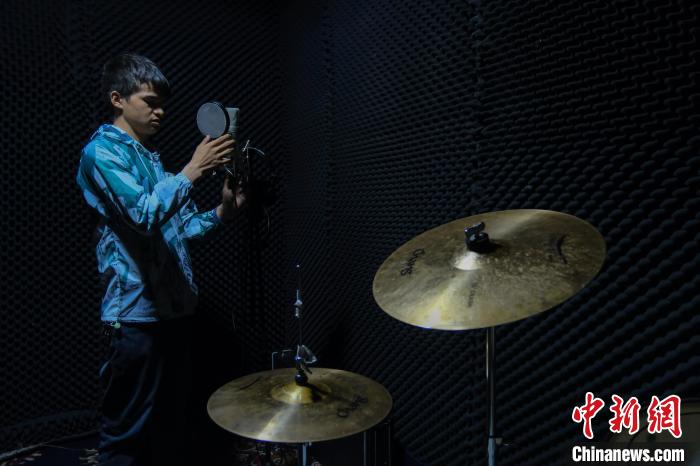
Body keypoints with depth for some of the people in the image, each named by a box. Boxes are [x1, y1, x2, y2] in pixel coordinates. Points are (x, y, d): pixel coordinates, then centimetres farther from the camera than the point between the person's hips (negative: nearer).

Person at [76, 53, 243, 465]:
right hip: (138, 311, -8)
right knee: (127, 433, 4)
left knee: (172, 422, 19)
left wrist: (221, 212, 2)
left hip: (174, 305, 8)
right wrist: (192, 171, -24)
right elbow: (144, 216, -23)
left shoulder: (149, 155, 18)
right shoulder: (102, 152, -8)